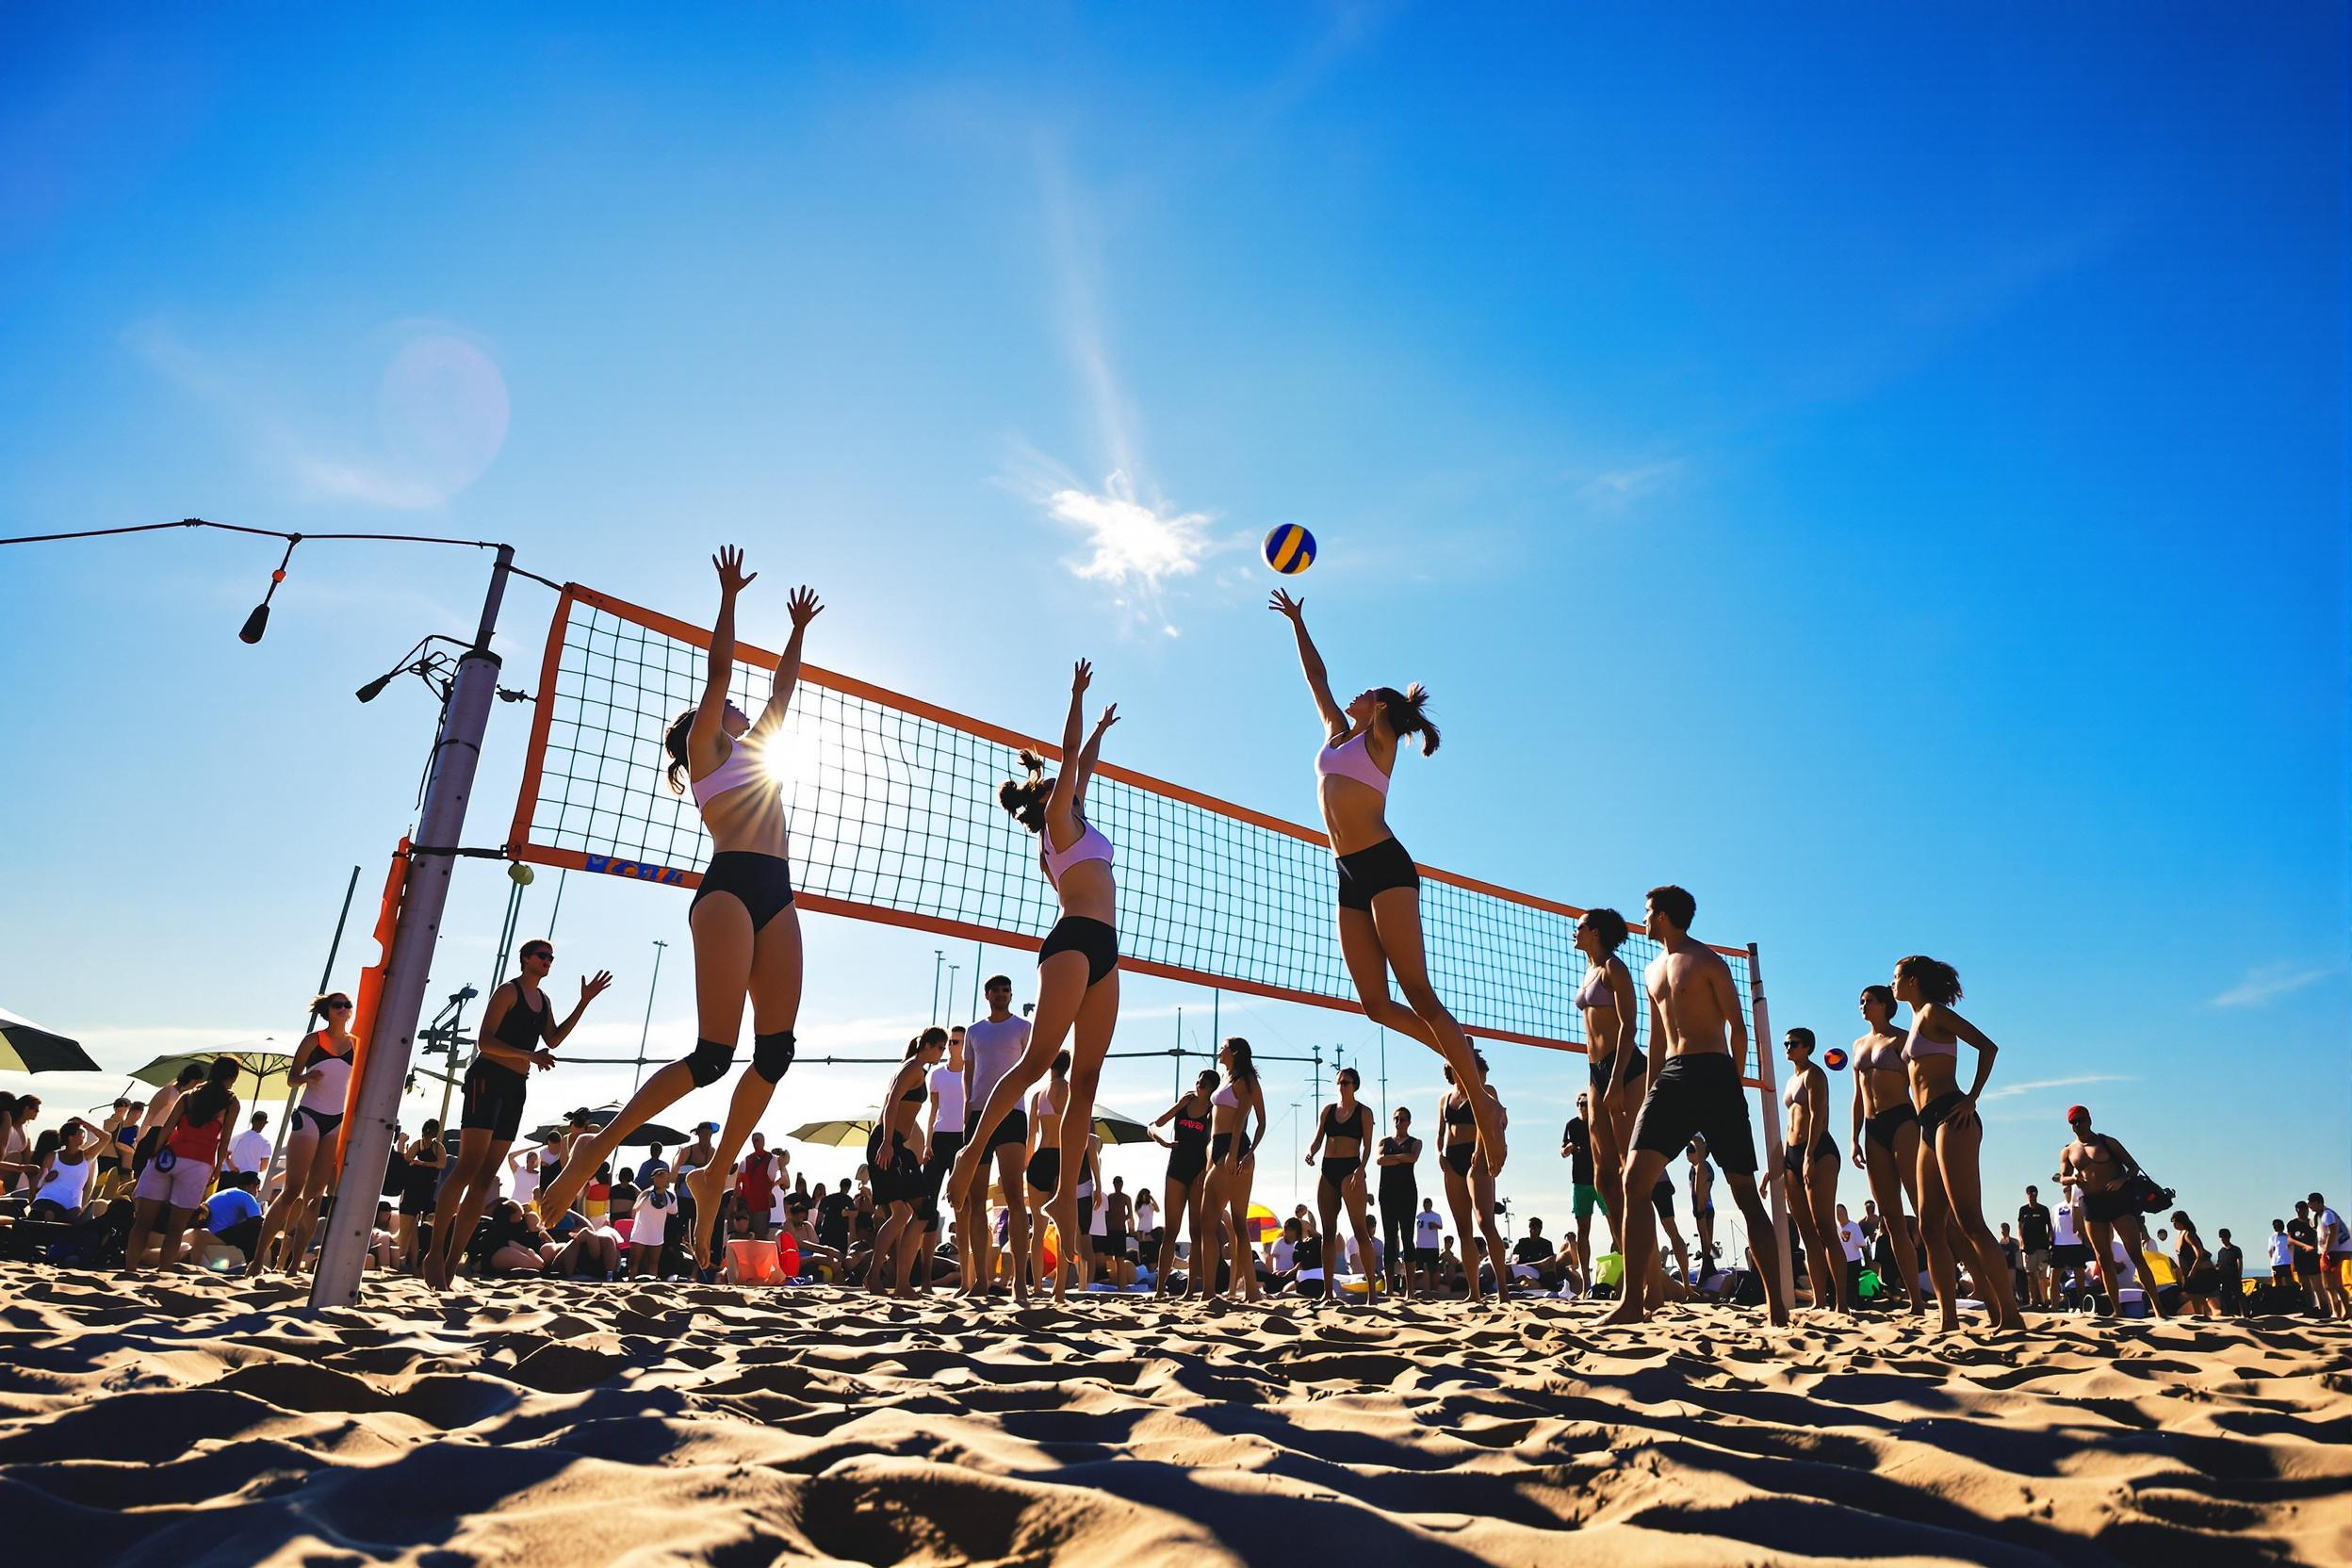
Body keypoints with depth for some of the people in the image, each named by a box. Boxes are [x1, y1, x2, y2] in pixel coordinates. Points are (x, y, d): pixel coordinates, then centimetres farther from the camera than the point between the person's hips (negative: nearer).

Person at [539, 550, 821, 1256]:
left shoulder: (753, 746, 29)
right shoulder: (705, 744, 12)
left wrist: (798, 629, 43)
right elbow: (717, 673, 3)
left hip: (776, 893, 7)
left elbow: (782, 691, 38)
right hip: (730, 886, -7)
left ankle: (715, 1175, 7)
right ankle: (596, 1150, 0)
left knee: (776, 1049, -4)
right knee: (715, 1051, -14)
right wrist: (729, 596, 7)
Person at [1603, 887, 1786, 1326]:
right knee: (1635, 1180, -9)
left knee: (1745, 1192, -2)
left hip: (1713, 1074, -6)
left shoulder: (1708, 961, 0)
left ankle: (1776, 1303, 4)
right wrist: (1651, 1090, 17)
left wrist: (1729, 1086, -2)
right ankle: (1637, 1298, -8)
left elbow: (1738, 1027, -1)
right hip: (1671, 1076, 6)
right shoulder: (1652, 971, 21)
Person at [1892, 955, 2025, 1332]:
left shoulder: (1933, 1012, -2)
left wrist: (1971, 1099, -17)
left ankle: (2010, 1315, -13)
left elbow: (1988, 1046, -12)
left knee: (1968, 1221, -14)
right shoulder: (1919, 1021, 24)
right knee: (1931, 1226, 4)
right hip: (1930, 1126, 9)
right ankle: (1949, 1319, 3)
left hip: (1950, 1118, -9)